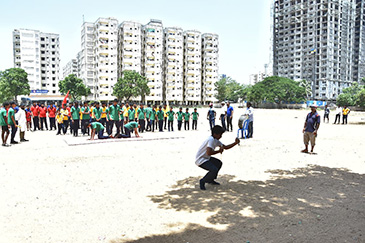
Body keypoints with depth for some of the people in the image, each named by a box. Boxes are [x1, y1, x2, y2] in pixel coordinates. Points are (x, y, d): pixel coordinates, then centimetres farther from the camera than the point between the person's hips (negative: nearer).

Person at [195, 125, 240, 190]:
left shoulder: (216, 140, 8)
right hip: (200, 160, -11)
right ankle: (202, 181, -2)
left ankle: (210, 179, 29)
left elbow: (225, 147, 13)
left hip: (206, 158, 11)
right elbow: (208, 153, -36)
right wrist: (219, 151, -21)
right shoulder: (211, 140, -23)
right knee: (214, 170, -25)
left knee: (219, 163, 21)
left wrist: (235, 143, 1)